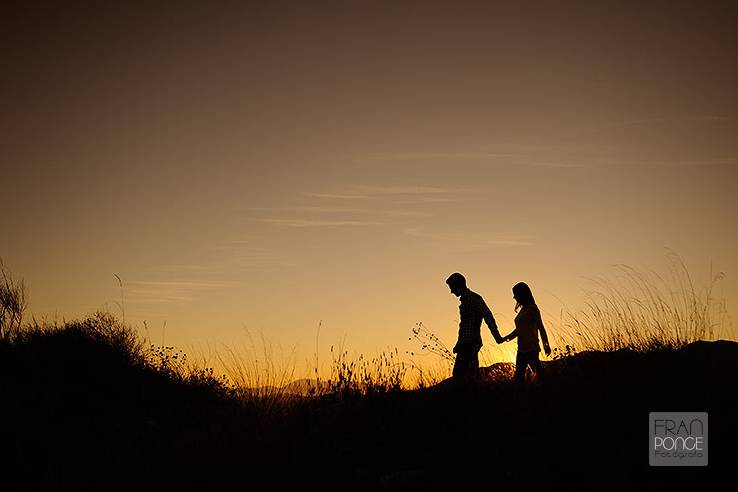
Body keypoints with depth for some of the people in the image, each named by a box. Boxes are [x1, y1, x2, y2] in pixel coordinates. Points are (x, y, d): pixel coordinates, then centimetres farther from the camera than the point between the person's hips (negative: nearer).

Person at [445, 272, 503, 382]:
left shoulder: (474, 298, -7)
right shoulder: (464, 300, 20)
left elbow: (488, 316, -16)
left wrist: (496, 335, -24)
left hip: (471, 343, -9)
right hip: (465, 344, 9)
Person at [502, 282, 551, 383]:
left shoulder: (532, 308, -7)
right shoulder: (523, 310, 16)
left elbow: (540, 327, -11)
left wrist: (546, 345, -15)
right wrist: (505, 338, 24)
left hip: (531, 348, -9)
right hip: (522, 348, 9)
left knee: (539, 372, -10)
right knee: (519, 376, 8)